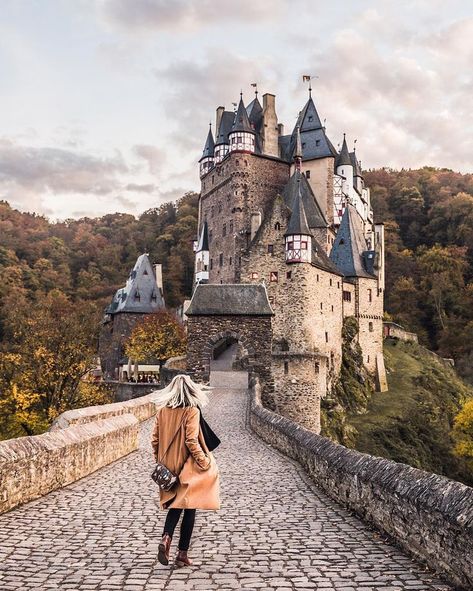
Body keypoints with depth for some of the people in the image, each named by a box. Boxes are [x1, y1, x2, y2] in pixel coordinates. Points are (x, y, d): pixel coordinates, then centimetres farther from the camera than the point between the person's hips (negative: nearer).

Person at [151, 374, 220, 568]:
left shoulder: (162, 410, 0)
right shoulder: (192, 411, -15)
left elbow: (155, 439, 4)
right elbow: (191, 441, -20)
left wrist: (159, 460, 16)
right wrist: (205, 462, -10)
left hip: (168, 467, 5)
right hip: (187, 467, -5)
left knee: (175, 504, 20)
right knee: (189, 508, 8)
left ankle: (166, 538, -3)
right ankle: (182, 554, 12)